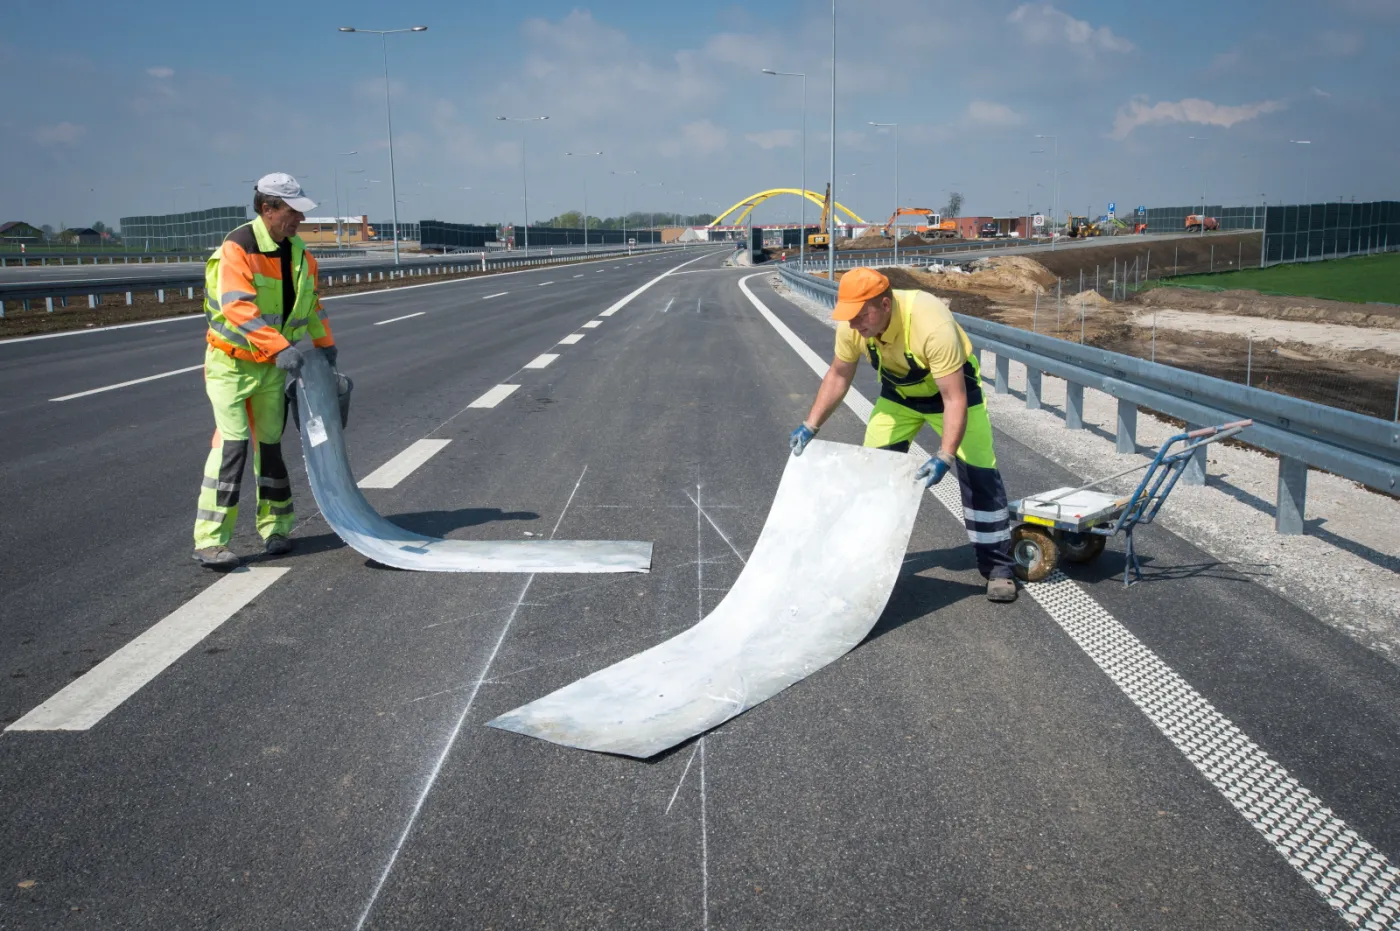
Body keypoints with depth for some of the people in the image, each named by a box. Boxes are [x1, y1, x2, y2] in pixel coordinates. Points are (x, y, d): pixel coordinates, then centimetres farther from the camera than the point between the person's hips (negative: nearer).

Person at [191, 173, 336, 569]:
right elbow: (237, 307, -31)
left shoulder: (298, 251, 5)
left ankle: (275, 527, 22)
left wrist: (325, 344, 26)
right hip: (231, 363, -6)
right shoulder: (236, 249, -18)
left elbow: (311, 302, 21)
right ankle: (210, 540, -8)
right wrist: (280, 347, -40)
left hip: (273, 366, 6)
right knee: (232, 444, -12)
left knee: (270, 444, 10)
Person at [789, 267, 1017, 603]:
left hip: (951, 386, -5)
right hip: (898, 391, 5)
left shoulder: (933, 326, -41)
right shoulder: (852, 325, -24)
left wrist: (945, 456, -48)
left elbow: (954, 399, -38)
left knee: (979, 475, -10)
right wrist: (810, 426, -9)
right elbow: (838, 376, -5)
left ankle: (998, 567, 3)